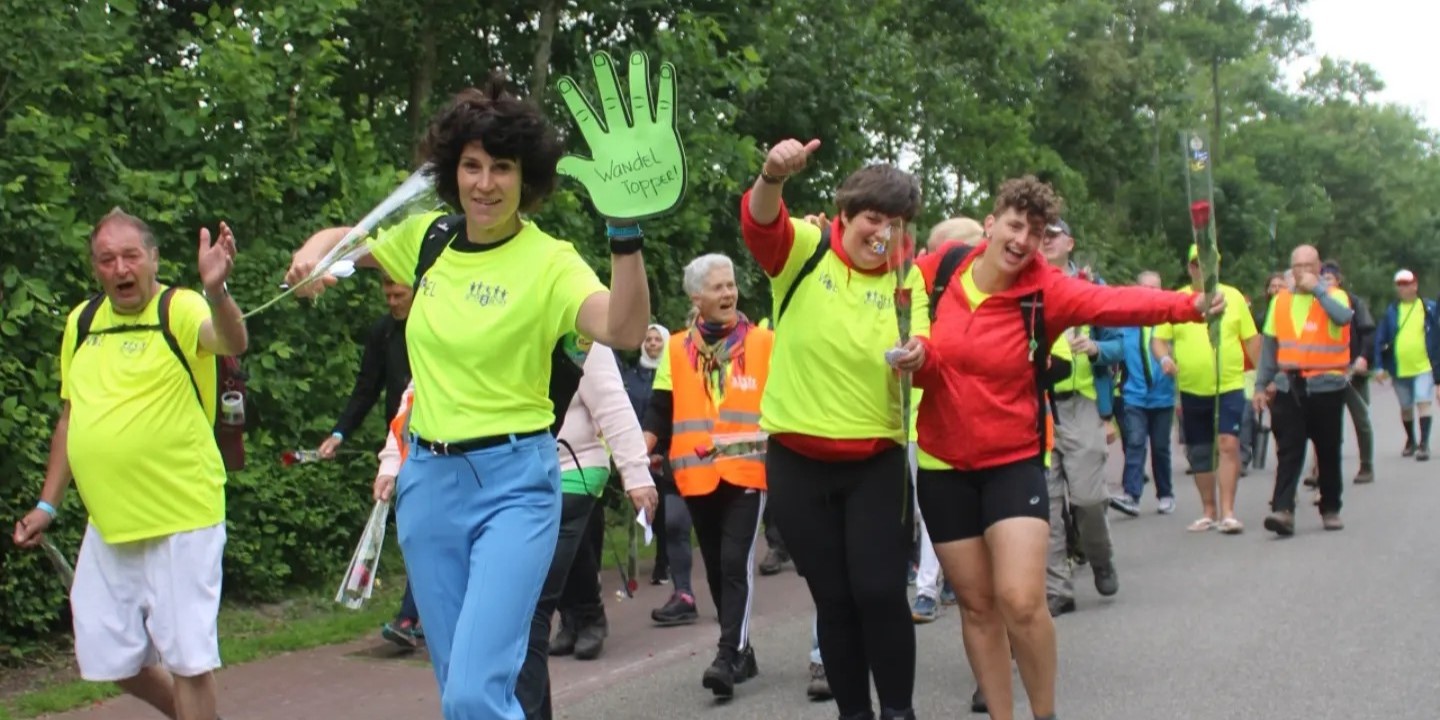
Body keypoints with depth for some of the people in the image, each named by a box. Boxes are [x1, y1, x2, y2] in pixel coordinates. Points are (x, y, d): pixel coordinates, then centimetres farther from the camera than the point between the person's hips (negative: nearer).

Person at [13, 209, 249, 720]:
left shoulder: (180, 310, -11)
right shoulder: (81, 321, 9)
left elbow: (232, 343, -33)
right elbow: (71, 417, 17)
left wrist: (216, 291, -53)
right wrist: (48, 504, 15)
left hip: (180, 520, -7)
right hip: (108, 523, 7)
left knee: (186, 658, -2)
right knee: (107, 658, 15)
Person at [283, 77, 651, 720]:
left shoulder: (549, 262, -11)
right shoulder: (427, 238, 5)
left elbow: (624, 331, -28)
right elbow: (346, 239, 23)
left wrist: (625, 232, -40)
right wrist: (313, 253, 1)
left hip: (514, 481, -5)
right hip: (428, 477, 6)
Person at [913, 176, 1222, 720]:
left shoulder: (1044, 290, -11)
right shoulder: (939, 272, -5)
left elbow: (1115, 302, -27)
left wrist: (1188, 305, -44)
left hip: (1014, 461, -2)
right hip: (944, 463, 2)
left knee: (1021, 602, -14)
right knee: (978, 604, 9)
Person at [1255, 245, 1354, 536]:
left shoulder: (1334, 296, 0)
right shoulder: (1280, 300, 9)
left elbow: (1343, 317, -25)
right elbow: (1270, 345, 11)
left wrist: (1317, 289, -18)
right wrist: (1261, 385, 8)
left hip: (1326, 386, -2)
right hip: (1288, 388, 2)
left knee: (1328, 452, 9)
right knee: (1288, 451, -6)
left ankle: (1331, 509, 21)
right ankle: (1283, 510, -14)